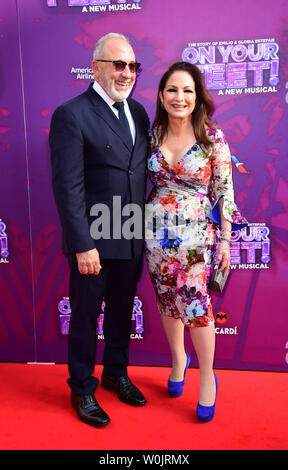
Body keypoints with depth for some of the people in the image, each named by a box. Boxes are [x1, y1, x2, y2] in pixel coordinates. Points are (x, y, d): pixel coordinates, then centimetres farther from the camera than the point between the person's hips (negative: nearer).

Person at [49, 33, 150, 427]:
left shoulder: (138, 111, 10)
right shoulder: (71, 115, -11)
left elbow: (143, 173, 11)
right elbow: (68, 187, -15)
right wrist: (83, 245, -18)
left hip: (132, 239, 6)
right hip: (93, 242, -6)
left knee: (121, 312, 21)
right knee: (85, 318, 12)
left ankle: (116, 374, 44)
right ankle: (82, 390, 34)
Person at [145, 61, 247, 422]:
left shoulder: (213, 138, -6)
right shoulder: (152, 134, 3)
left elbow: (224, 190, -4)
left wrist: (225, 241, -5)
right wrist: (141, 230, 9)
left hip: (197, 234, -3)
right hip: (157, 233, 4)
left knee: (196, 304, -4)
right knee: (168, 301, 14)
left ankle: (207, 378, 20)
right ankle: (178, 358, 40)